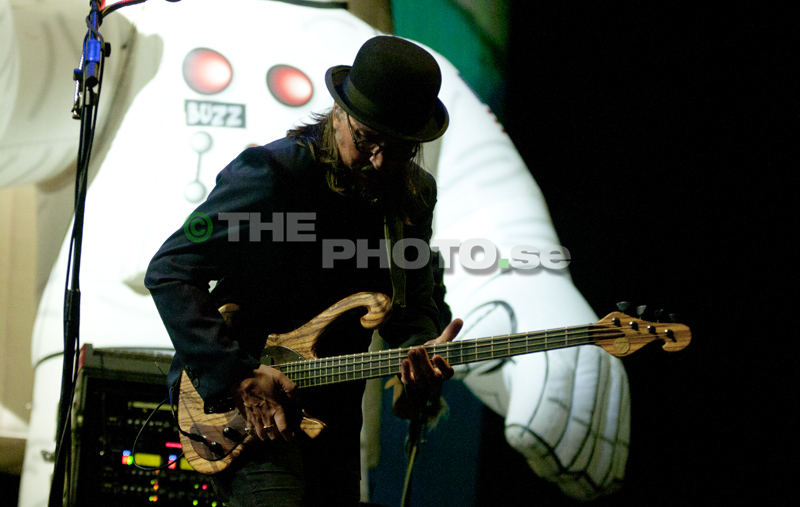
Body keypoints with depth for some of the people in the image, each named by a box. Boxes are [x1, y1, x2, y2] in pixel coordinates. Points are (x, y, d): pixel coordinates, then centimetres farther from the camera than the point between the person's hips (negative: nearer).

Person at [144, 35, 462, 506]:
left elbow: (414, 308, 8)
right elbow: (169, 272, -17)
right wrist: (236, 375, -24)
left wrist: (422, 352, -18)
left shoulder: (415, 194, 3)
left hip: (334, 415, 7)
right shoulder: (271, 173, -18)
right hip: (242, 407, -7)